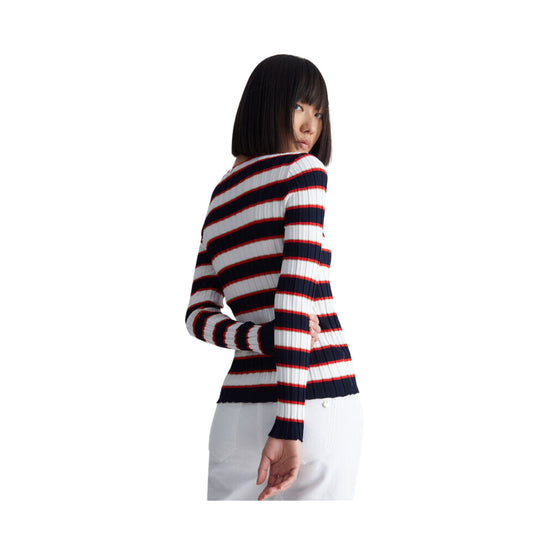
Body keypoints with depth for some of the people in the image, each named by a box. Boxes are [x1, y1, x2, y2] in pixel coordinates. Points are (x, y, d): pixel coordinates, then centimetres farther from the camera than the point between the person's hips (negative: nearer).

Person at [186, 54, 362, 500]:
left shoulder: (220, 202, 16)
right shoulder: (303, 170, -5)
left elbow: (199, 317, 7)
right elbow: (297, 292, -16)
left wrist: (268, 340, -10)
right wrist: (289, 425, -20)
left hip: (237, 410, 6)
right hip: (317, 405, -6)